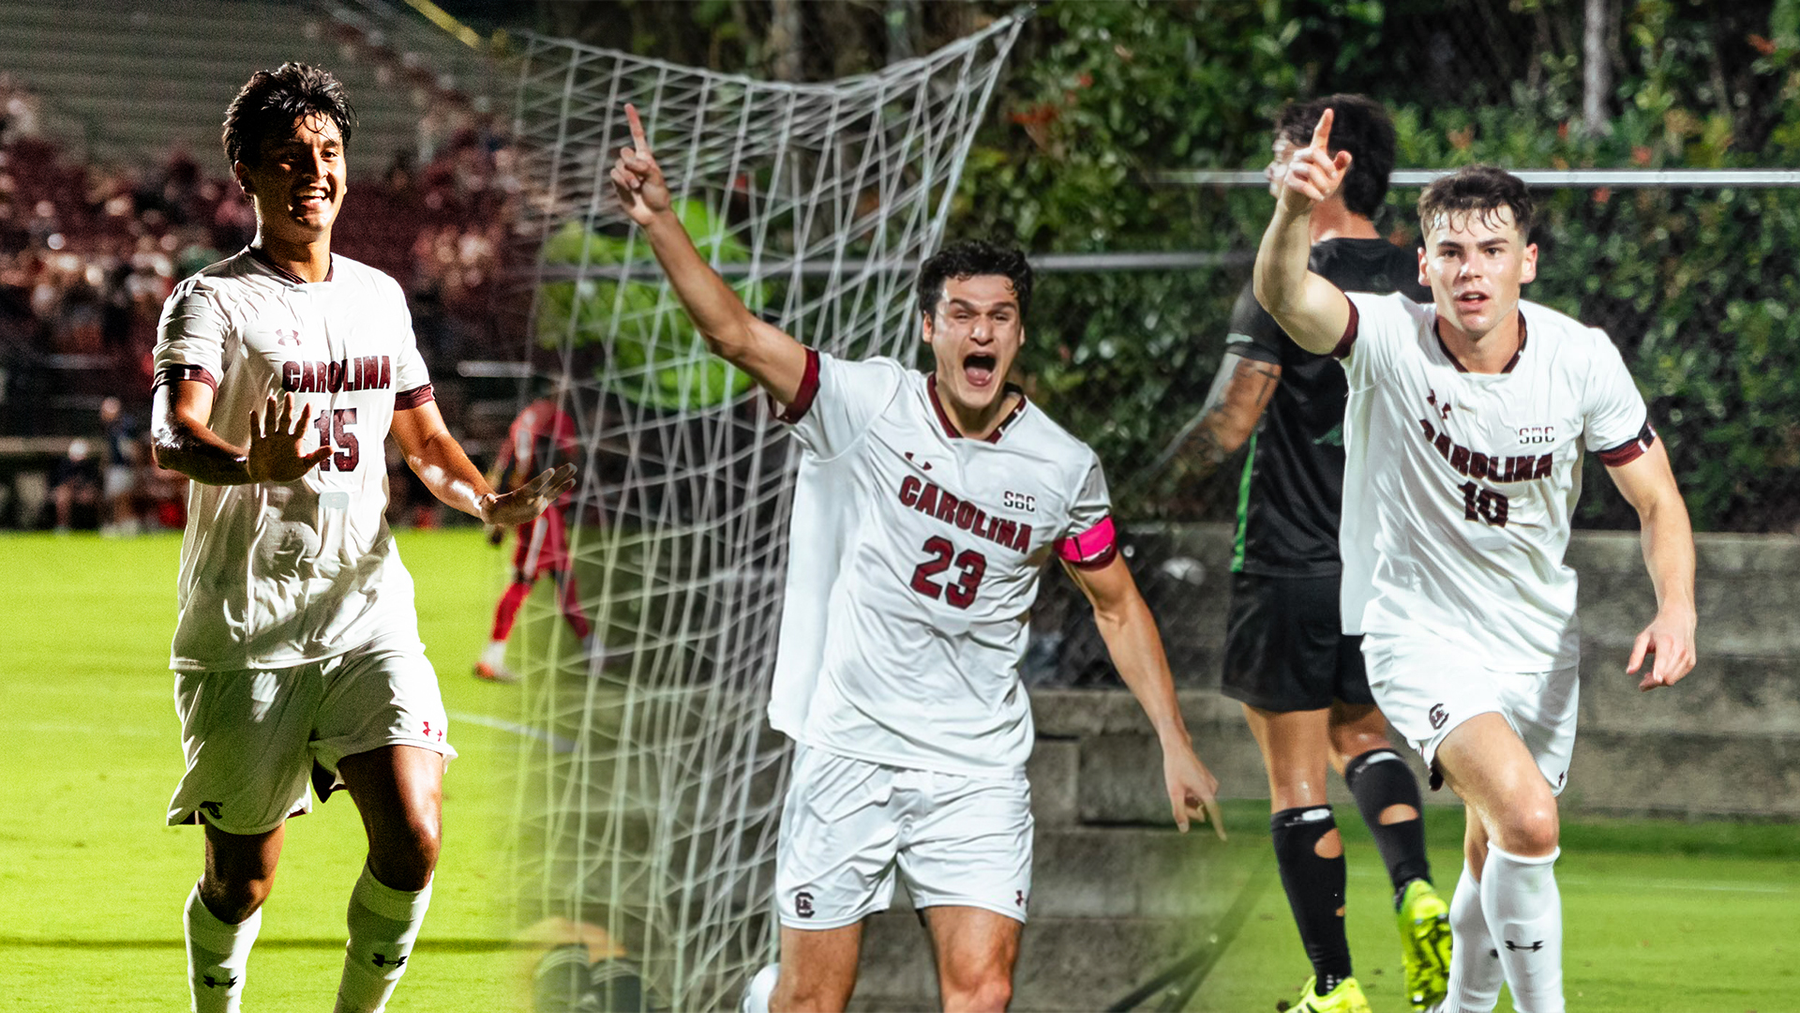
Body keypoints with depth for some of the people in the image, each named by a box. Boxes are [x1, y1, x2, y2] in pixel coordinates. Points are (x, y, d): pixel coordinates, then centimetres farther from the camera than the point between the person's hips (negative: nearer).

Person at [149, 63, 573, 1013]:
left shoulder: (378, 295, 12)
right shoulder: (212, 301, -7)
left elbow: (424, 437, 25)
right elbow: (172, 435, -25)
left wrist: (490, 500, 4)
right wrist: (252, 465, -47)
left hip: (369, 612, 4)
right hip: (245, 631, -4)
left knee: (412, 844, -12)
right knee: (241, 879, 2)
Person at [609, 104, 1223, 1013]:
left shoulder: (1064, 468, 1)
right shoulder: (862, 406, -7)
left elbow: (1117, 605, 13)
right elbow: (735, 332, -18)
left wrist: (1175, 744, 10)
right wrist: (659, 220, -32)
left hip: (979, 768, 2)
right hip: (849, 751, -2)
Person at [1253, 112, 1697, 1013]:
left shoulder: (1582, 359, -11)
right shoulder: (1388, 340, -20)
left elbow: (1657, 501, -2)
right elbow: (1284, 296, -40)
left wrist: (1676, 608, -20)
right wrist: (1295, 211, -62)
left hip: (1539, 642, 4)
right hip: (1418, 631, -4)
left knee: (1497, 854, 16)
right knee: (1526, 815, -26)